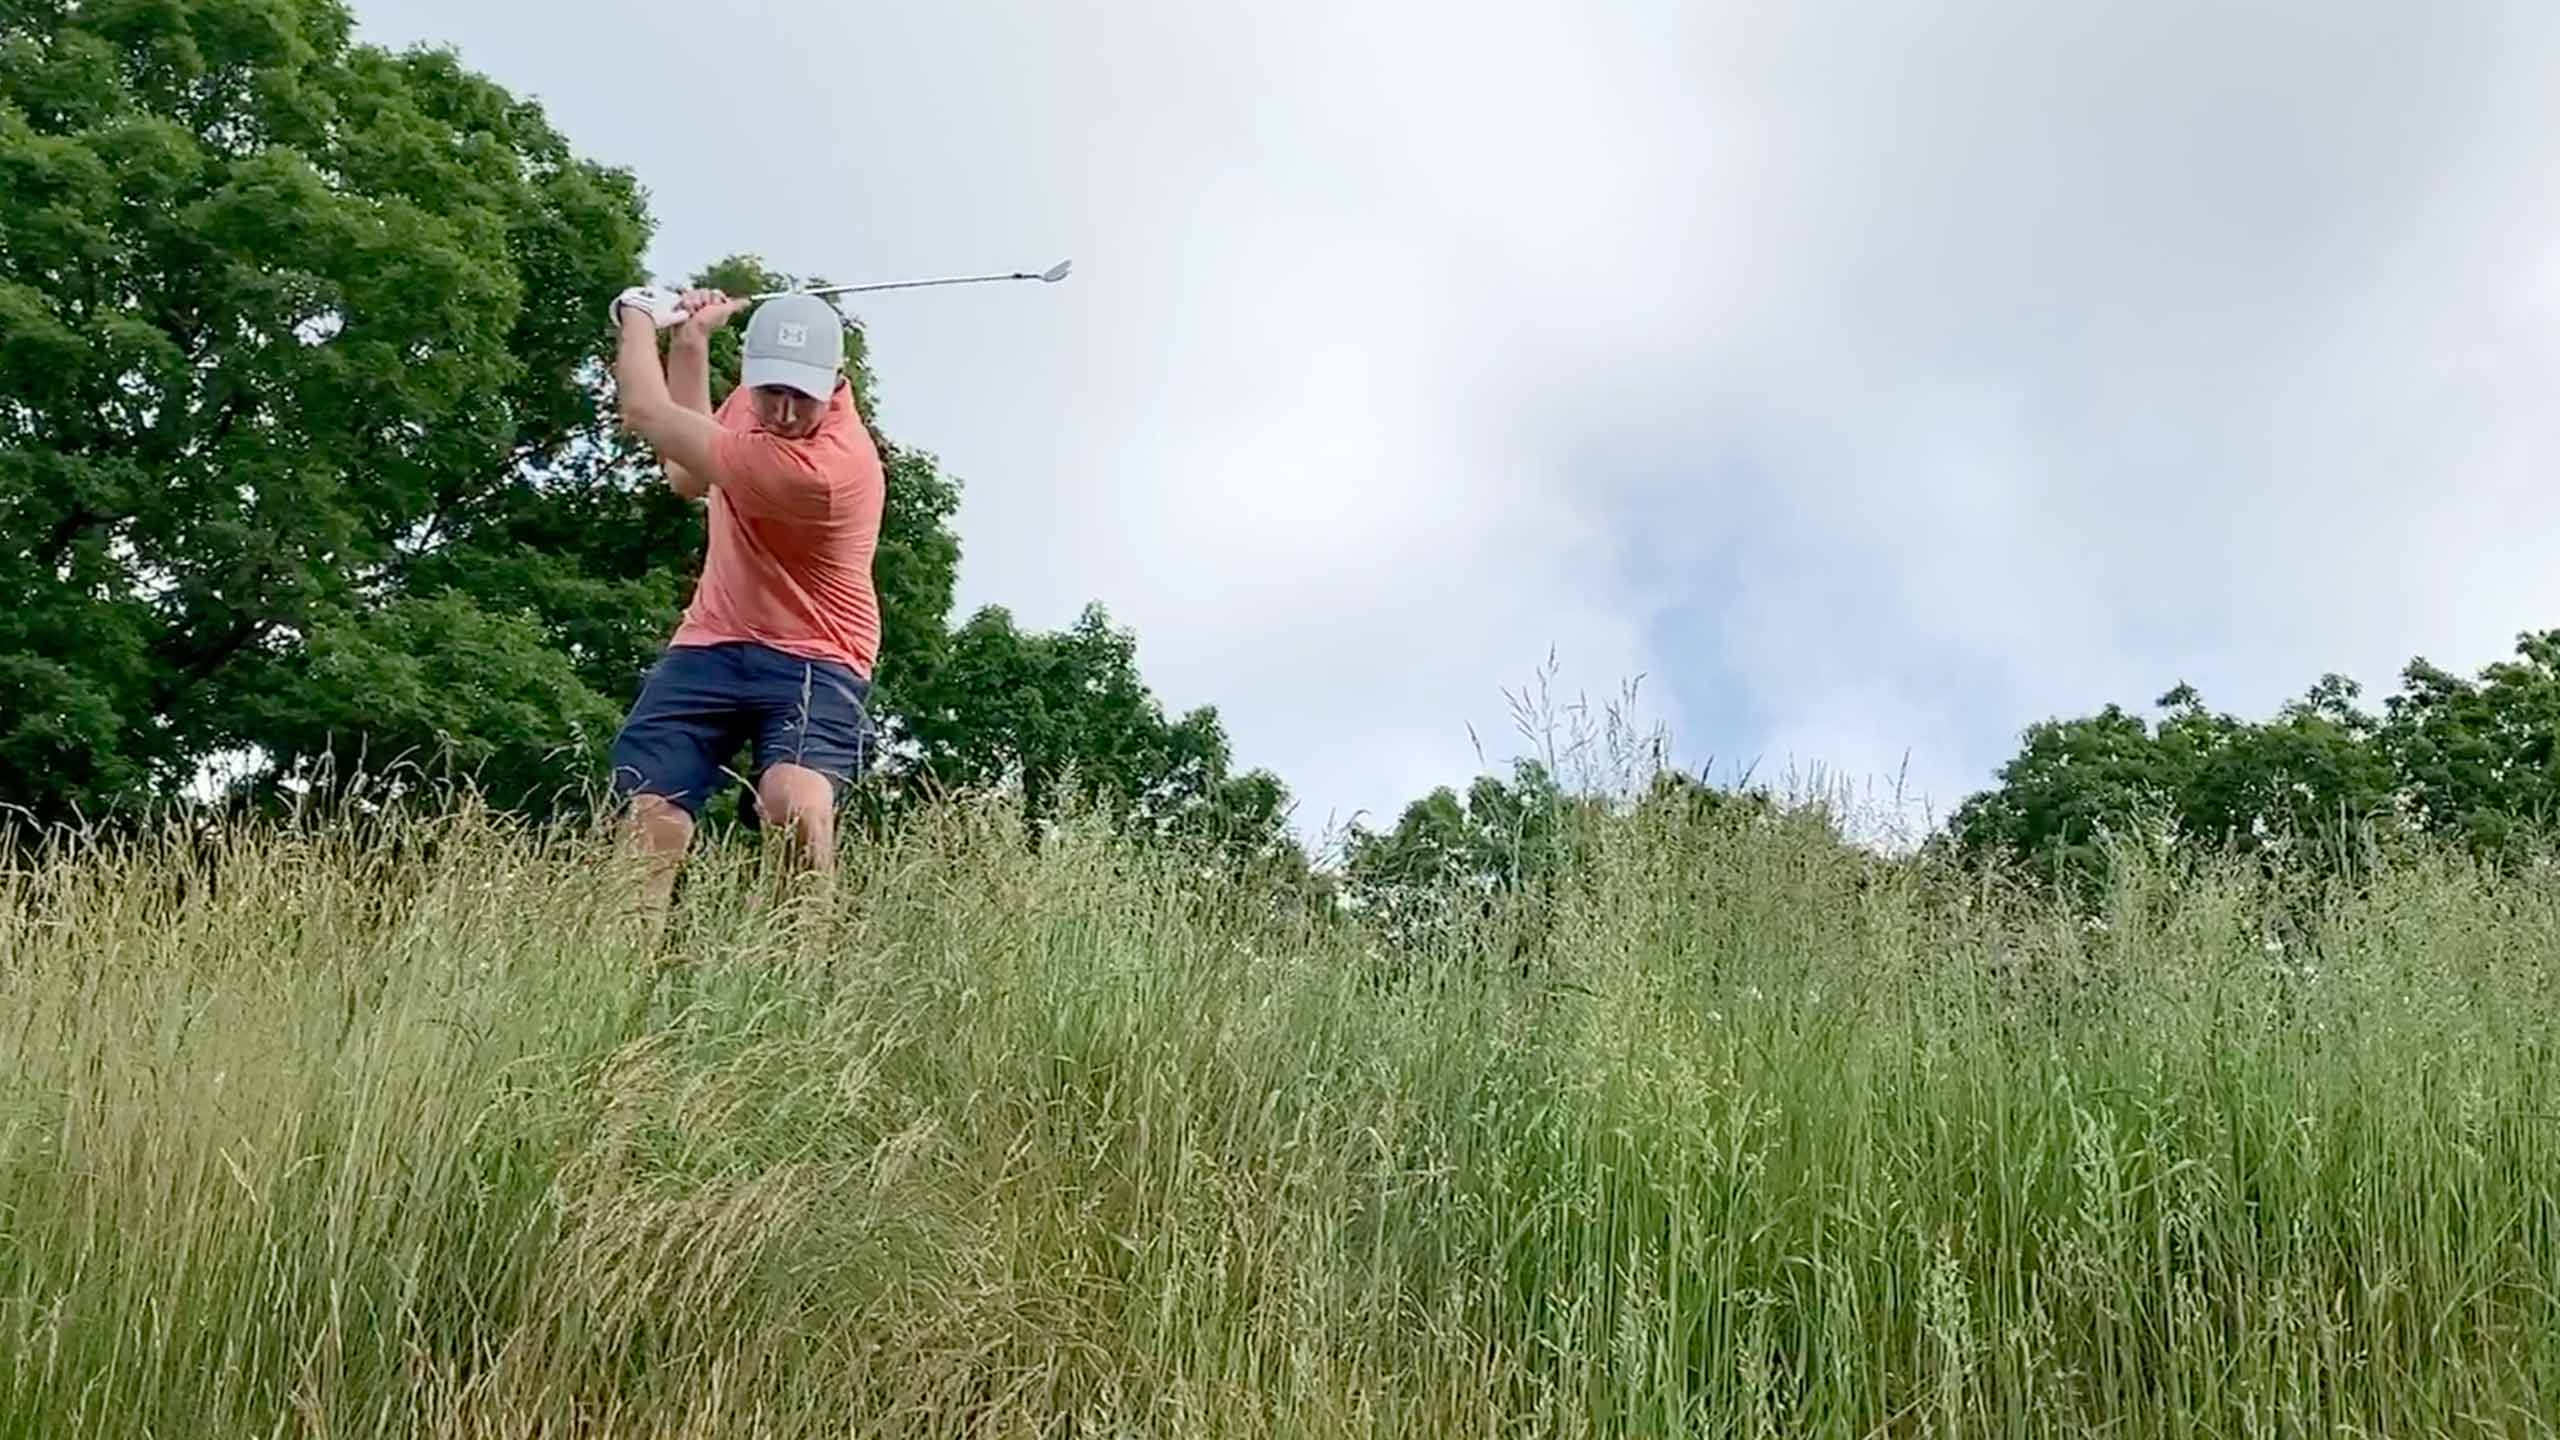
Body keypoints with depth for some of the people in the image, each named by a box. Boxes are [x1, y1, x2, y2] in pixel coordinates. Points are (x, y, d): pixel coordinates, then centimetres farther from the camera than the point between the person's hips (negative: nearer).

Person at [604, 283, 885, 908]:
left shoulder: (819, 468, -28)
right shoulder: (759, 396, -2)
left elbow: (646, 416, -20)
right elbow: (687, 475, 19)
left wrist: (640, 315, -1)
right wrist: (689, 343, 8)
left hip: (810, 661, -7)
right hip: (709, 643, 7)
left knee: (796, 801, -33)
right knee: (648, 821, -6)